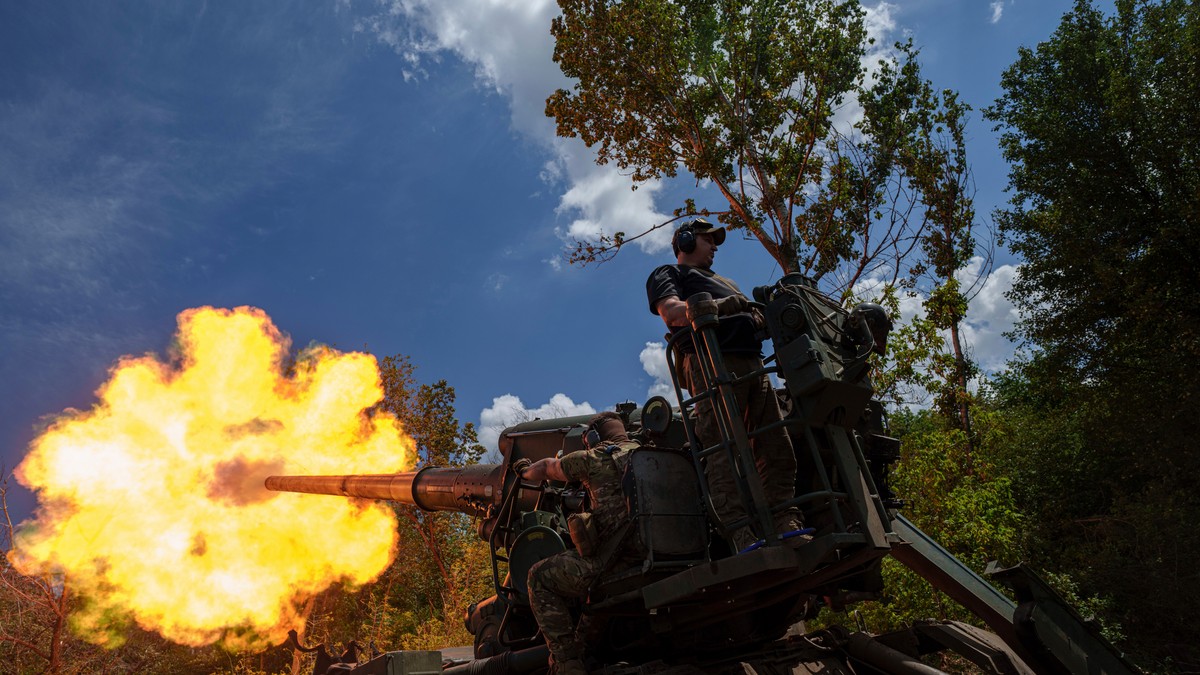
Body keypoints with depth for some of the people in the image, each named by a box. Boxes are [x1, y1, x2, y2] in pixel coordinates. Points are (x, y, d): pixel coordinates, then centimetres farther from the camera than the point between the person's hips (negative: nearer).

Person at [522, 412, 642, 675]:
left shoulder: (591, 459, 3)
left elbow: (547, 467, 20)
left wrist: (525, 473, 43)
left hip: (610, 566, -7)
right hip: (654, 563, 7)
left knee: (540, 577, 11)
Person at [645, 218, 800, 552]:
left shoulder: (724, 282, 43)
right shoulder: (668, 274, 20)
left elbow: (752, 317, 34)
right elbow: (671, 312, -2)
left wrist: (758, 316, 9)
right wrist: (724, 305, -9)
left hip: (752, 362, 8)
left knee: (777, 448, -5)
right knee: (725, 450, -19)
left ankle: (787, 525, -9)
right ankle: (742, 536, -27)